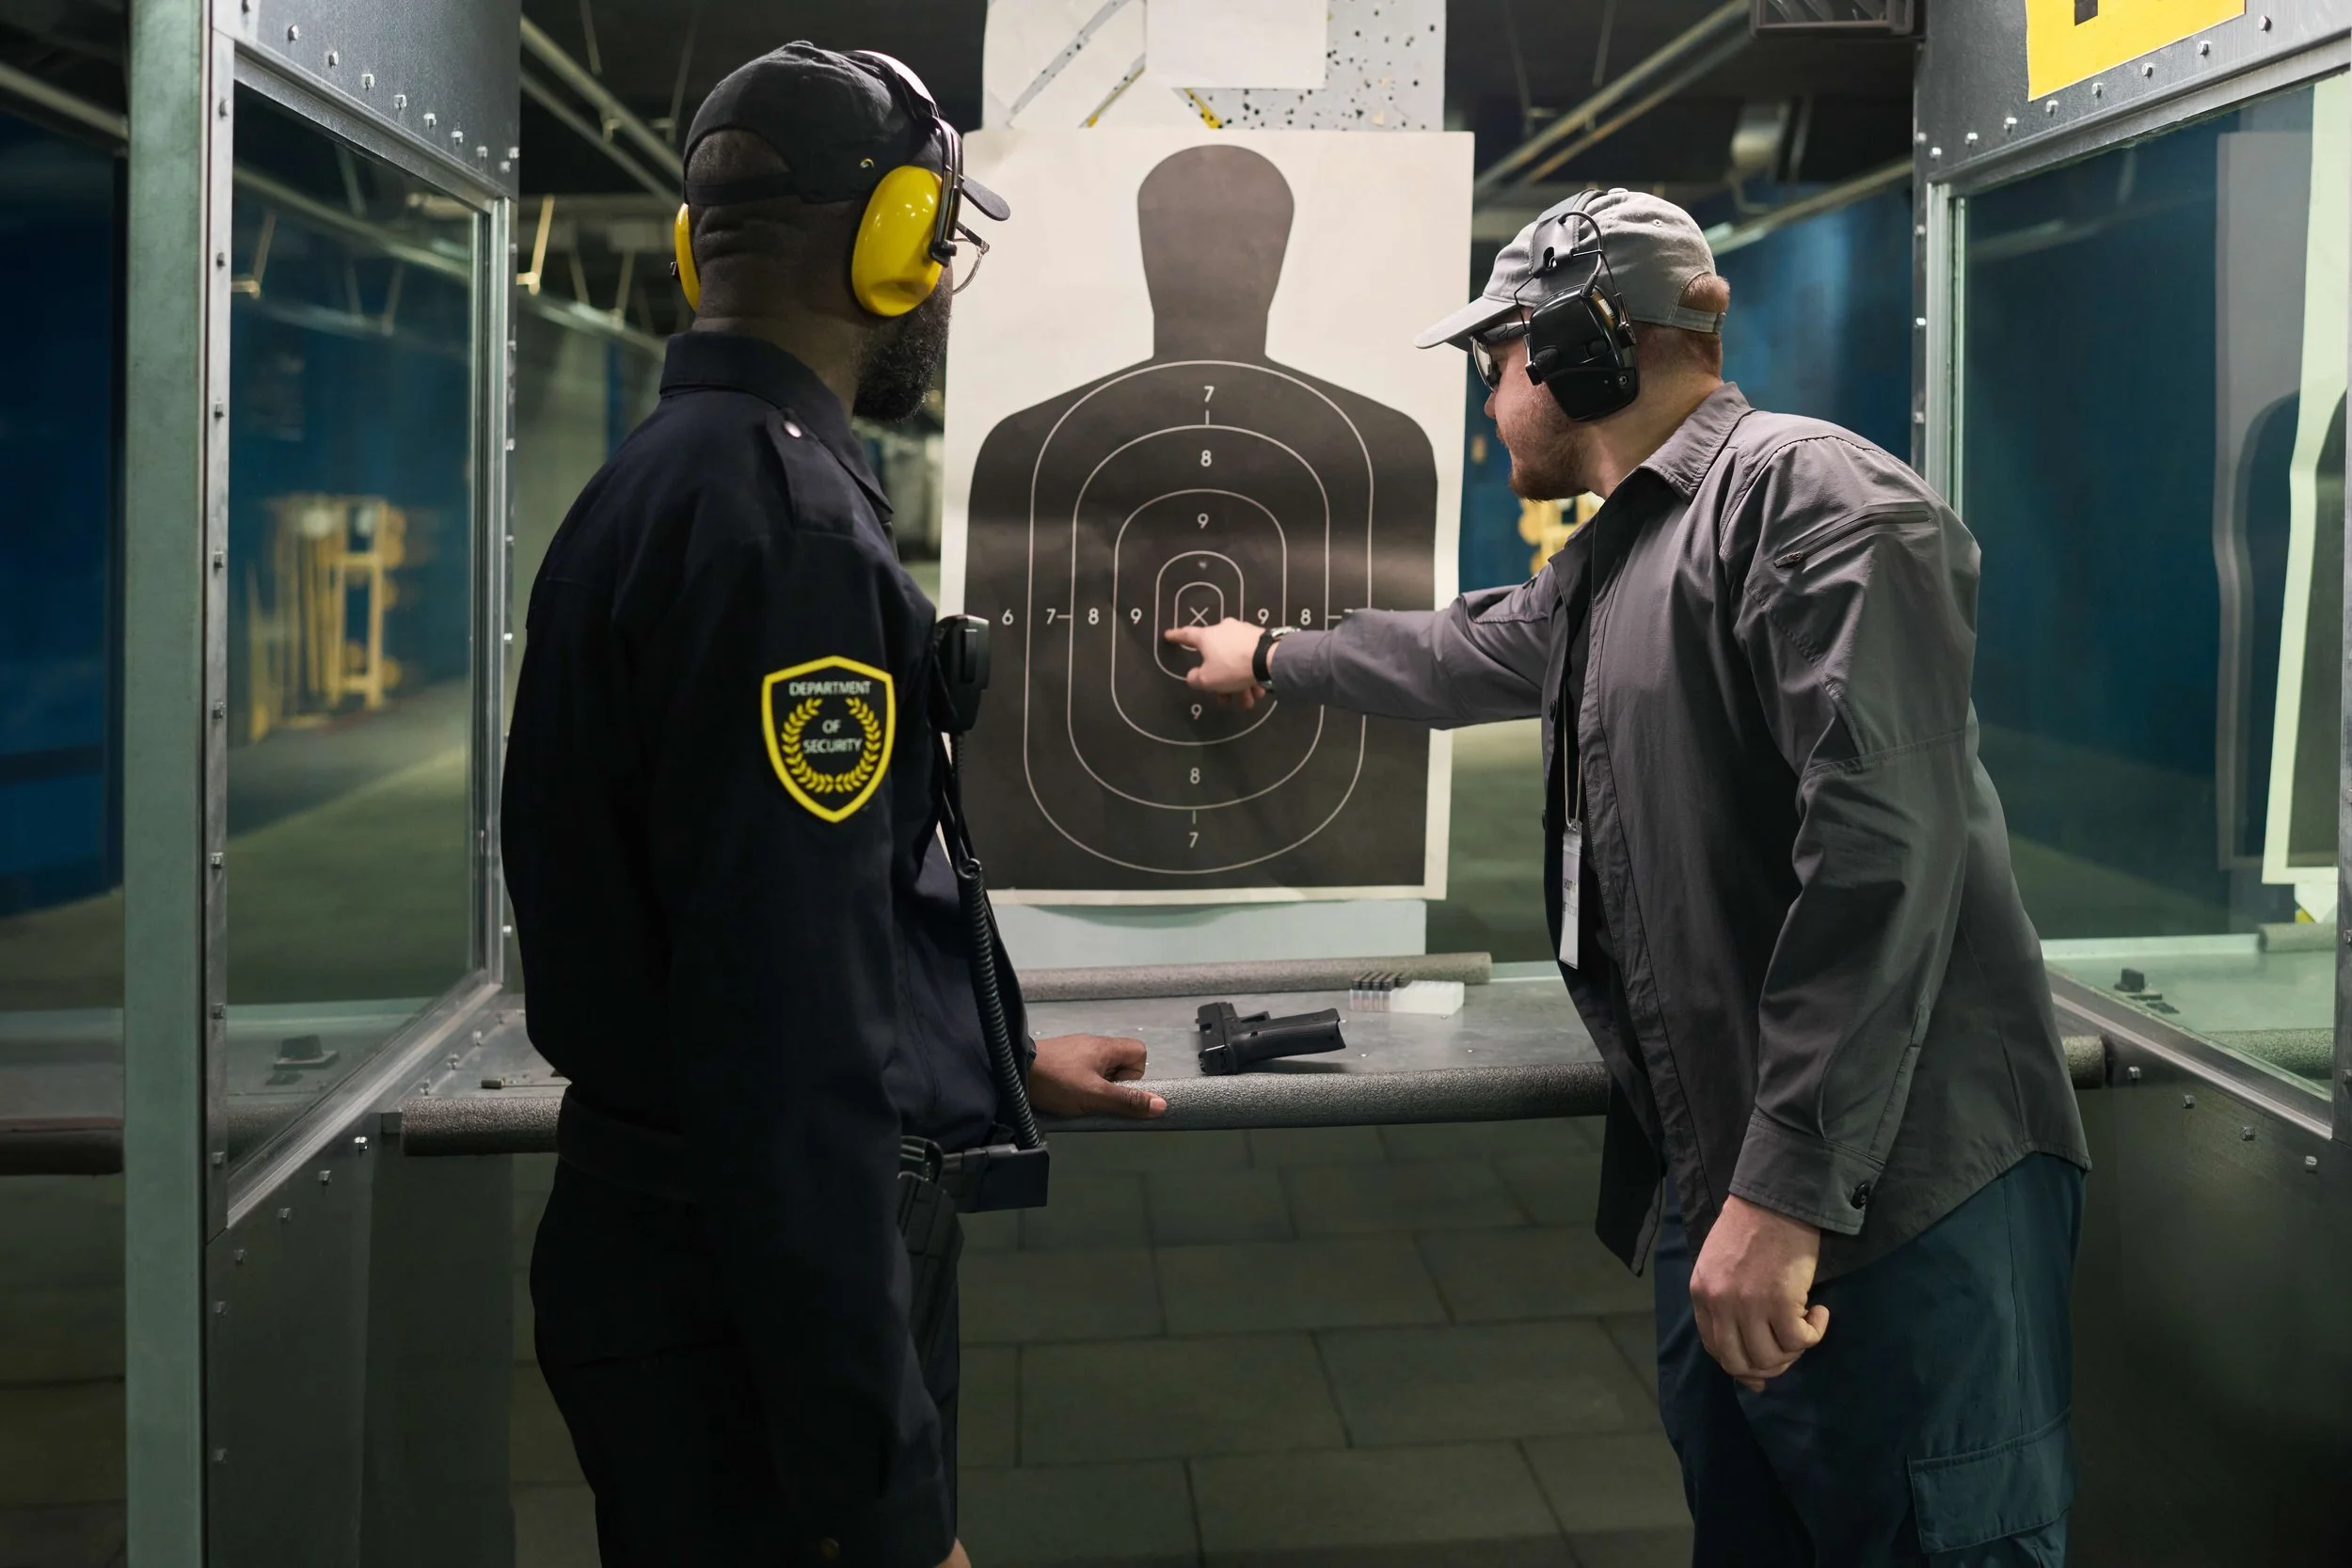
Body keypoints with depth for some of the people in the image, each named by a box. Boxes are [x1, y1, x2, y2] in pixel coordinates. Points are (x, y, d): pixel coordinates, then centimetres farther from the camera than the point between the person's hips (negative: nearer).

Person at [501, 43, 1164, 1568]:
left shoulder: (667, 480, 10)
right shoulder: (788, 524, -21)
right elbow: (792, 1049, -27)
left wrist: (996, 1064, 27)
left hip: (666, 1252, 9)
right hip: (764, 1309, -9)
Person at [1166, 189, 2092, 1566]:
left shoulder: (1810, 497, -12)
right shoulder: (1606, 569, 19)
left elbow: (1882, 845, -23)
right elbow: (1463, 653, 40)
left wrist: (1789, 1190, -25)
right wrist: (1271, 660, 54)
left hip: (1900, 1200, -9)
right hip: (1720, 1206, 9)